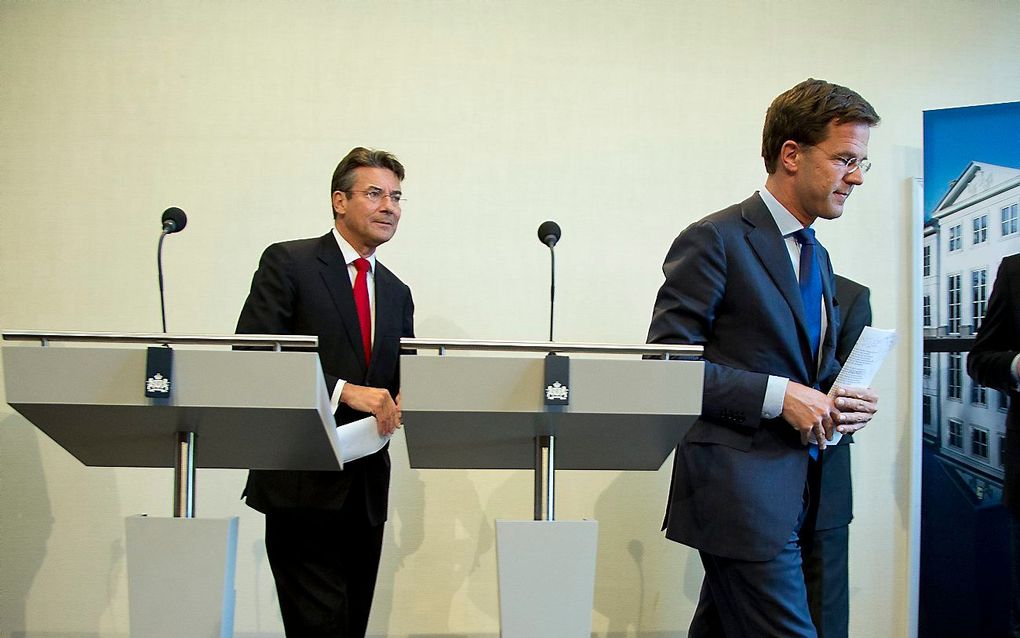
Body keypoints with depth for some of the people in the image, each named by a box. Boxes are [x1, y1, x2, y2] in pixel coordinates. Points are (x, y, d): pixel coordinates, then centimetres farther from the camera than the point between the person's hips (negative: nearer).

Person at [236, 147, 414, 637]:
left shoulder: (397, 293, 18)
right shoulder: (288, 262, -1)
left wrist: (398, 403, -2)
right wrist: (343, 390, -20)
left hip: (366, 486, 6)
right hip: (304, 482, -6)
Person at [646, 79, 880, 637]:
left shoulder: (817, 257, 18)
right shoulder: (715, 240, -9)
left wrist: (839, 402, 4)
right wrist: (778, 395, -19)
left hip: (793, 493, 8)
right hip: (739, 489, -8)